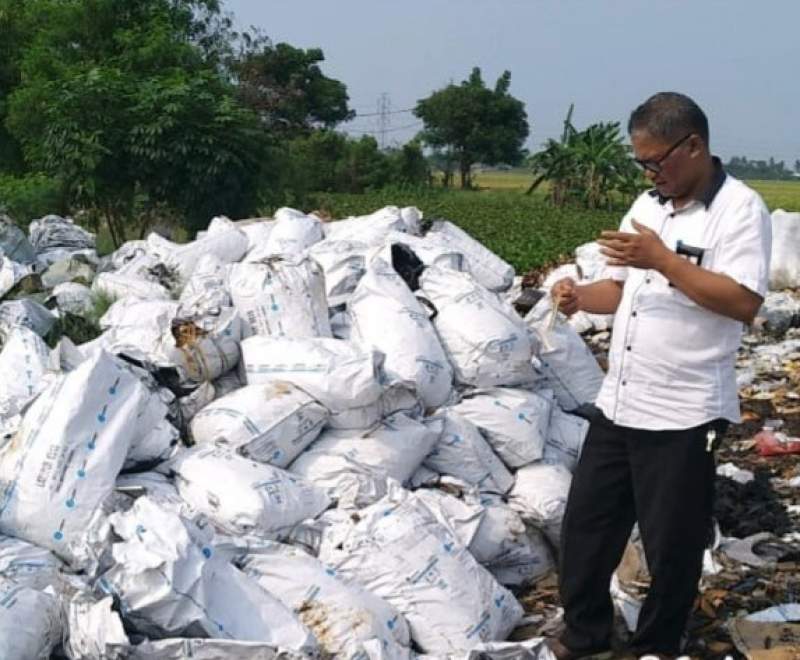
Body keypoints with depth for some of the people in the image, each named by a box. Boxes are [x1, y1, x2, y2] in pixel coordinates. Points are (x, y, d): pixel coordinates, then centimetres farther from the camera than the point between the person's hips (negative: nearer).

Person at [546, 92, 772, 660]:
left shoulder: (739, 208, -11)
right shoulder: (648, 204, 12)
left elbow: (745, 302, -22)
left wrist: (662, 260, -25)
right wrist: (580, 297, -1)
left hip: (684, 415, -7)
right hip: (618, 405, 8)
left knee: (671, 544, 8)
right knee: (586, 524, 15)